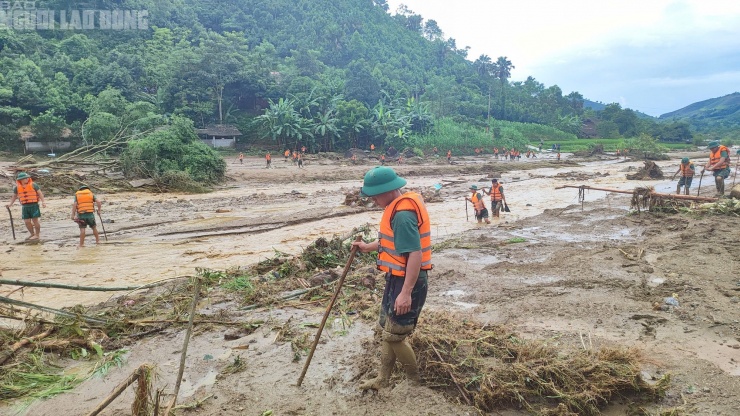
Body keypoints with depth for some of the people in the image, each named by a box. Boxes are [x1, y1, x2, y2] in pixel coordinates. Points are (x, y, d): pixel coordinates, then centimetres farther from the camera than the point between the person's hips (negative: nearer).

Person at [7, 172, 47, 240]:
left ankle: (37, 235, 7)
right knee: (27, 222, 4)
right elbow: (14, 196, 19)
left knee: (35, 220, -3)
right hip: (24, 207, 4)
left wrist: (43, 202, -16)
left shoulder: (33, 185, -3)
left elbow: (40, 193, -5)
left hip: (34, 206, -4)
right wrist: (10, 204, 7)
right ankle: (32, 234, 20)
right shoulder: (17, 187, 6)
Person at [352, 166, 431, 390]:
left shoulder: (403, 214, -25)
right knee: (386, 329, 18)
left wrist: (406, 292, -29)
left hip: (407, 282, -11)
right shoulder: (399, 206, 8)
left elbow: (415, 254, -29)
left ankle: (415, 381, 23)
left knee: (394, 335, 1)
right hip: (397, 278, 11)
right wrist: (368, 247, 25)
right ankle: (383, 380, 32)